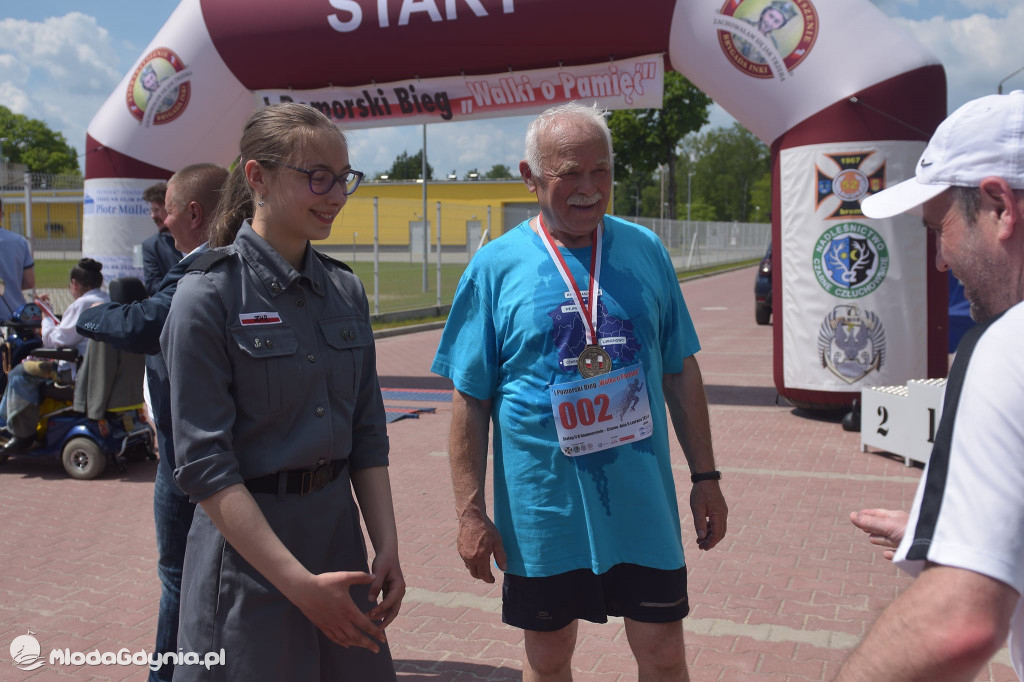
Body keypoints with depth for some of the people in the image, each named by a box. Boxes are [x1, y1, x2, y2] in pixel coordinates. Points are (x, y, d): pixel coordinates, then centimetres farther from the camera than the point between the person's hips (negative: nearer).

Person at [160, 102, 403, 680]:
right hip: (248, 550, -5)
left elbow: (368, 435, 9)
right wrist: (300, 583, -19)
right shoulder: (209, 296, -13)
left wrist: (388, 547, 1)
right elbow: (204, 464, -16)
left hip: (338, 526, 6)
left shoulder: (346, 290, 4)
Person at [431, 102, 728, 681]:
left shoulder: (645, 250, 2)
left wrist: (706, 476, 6)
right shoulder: (496, 267, -5)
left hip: (643, 503, 2)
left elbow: (681, 372, 8)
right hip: (543, 509, -1)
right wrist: (471, 511, -7)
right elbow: (470, 400, -4)